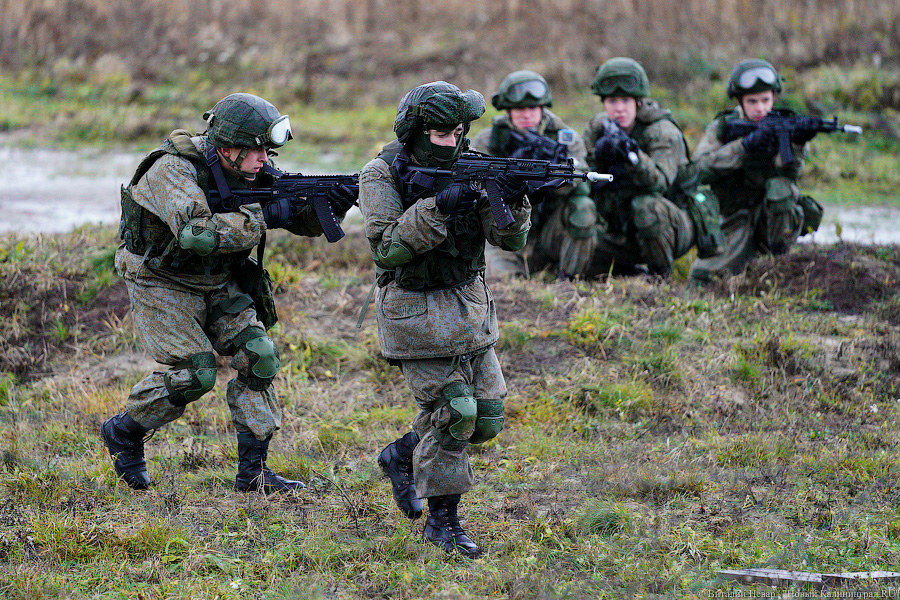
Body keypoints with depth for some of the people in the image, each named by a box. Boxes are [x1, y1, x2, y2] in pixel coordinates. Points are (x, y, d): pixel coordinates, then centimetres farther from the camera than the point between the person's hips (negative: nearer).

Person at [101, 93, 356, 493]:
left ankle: (254, 470, -1)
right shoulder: (175, 170, -29)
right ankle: (124, 432, 7)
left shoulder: (250, 172, -7)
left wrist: (328, 207, -25)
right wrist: (263, 217, -38)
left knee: (258, 355, -7)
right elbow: (197, 234, -44)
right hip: (160, 280, -7)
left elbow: (302, 221, -2)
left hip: (215, 282, 7)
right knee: (195, 372, -17)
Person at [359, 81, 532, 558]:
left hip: (469, 310, 6)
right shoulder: (382, 175, -10)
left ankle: (403, 456, 30)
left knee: (485, 416, 7)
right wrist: (437, 209, -30)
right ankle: (442, 519, 1)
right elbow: (387, 248, -21)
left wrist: (512, 204, -24)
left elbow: (510, 240, -2)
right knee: (452, 411, -12)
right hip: (416, 313, -6)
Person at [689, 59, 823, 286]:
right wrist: (745, 146, -30)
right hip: (739, 222, 1)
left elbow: (789, 172, -21)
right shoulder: (722, 128, -1)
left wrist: (797, 145, -43)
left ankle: (778, 259, -16)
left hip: (778, 218, -1)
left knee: (779, 185, -31)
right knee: (704, 278, -18)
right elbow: (700, 168, -20)